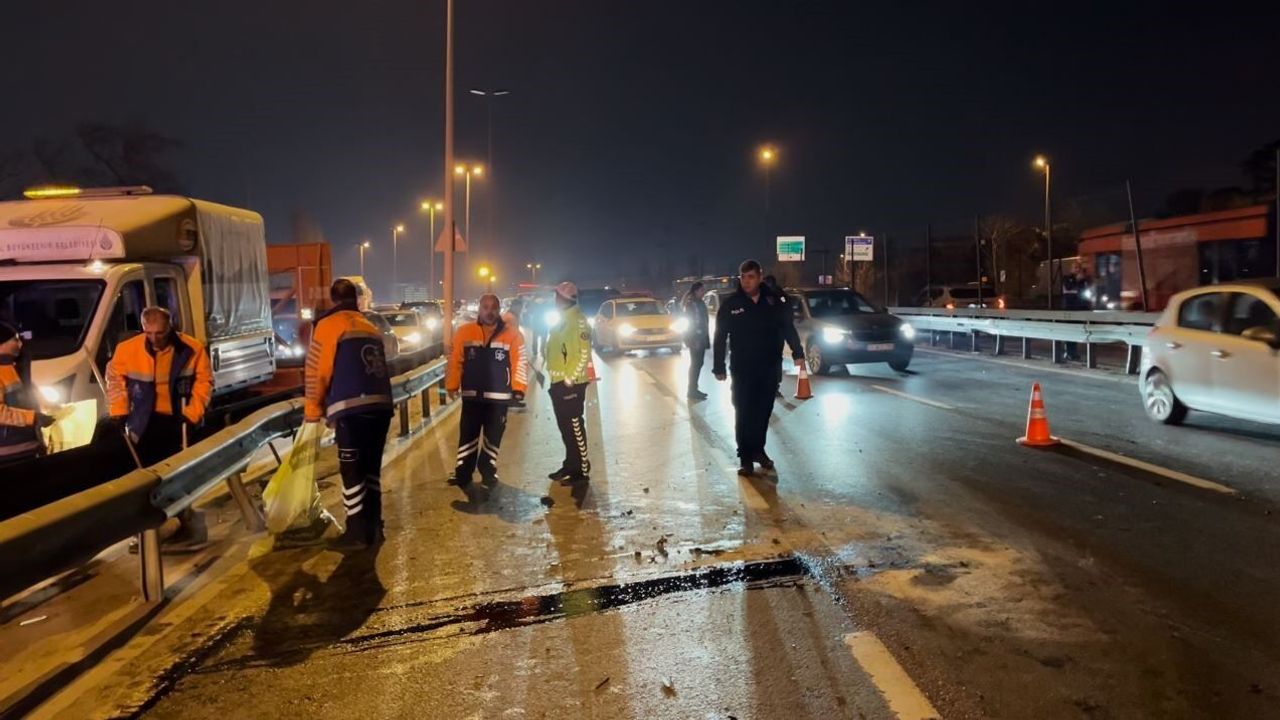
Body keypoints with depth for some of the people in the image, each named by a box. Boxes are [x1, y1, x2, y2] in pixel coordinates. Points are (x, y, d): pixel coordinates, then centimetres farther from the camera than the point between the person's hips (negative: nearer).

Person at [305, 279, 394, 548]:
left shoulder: (328, 325, 2)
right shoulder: (371, 328, 22)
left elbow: (317, 371, -2)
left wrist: (313, 410, 8)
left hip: (352, 408, -6)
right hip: (381, 405, 6)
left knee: (352, 470, 1)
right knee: (371, 468, 15)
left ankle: (357, 532, 6)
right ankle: (373, 528, 20)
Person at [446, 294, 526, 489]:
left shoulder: (511, 333, -4)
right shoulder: (465, 332, -1)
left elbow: (519, 362, -5)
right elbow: (455, 361, 1)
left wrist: (518, 388, -9)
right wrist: (452, 385, -1)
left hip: (498, 396, 0)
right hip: (471, 396, 1)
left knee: (493, 438, 11)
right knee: (467, 436, 5)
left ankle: (489, 472, 23)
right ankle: (462, 474, 12)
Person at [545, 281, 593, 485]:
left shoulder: (577, 320, -15)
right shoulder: (561, 320, 16)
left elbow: (584, 352, -21)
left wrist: (571, 378, -20)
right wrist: (551, 374, 18)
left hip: (571, 383, -10)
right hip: (559, 382, 10)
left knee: (574, 425, -7)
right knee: (564, 425, 15)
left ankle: (582, 470, -2)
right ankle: (571, 465, 25)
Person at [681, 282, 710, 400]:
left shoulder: (700, 303, 13)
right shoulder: (691, 304, -13)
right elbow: (690, 323, -17)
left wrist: (706, 338, 15)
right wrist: (694, 340, -21)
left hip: (701, 338, 9)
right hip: (695, 339, -9)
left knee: (698, 363, 11)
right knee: (695, 364, -6)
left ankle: (694, 389, 18)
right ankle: (692, 391, -1)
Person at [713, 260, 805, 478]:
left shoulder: (773, 301, 1)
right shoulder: (730, 304, -4)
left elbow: (788, 329, 7)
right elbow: (720, 337, -2)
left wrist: (798, 353, -3)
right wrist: (719, 367, -4)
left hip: (770, 369, 2)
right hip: (742, 370, -2)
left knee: (763, 413, 10)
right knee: (743, 414, -2)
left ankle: (758, 450, 25)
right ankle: (746, 457, 4)